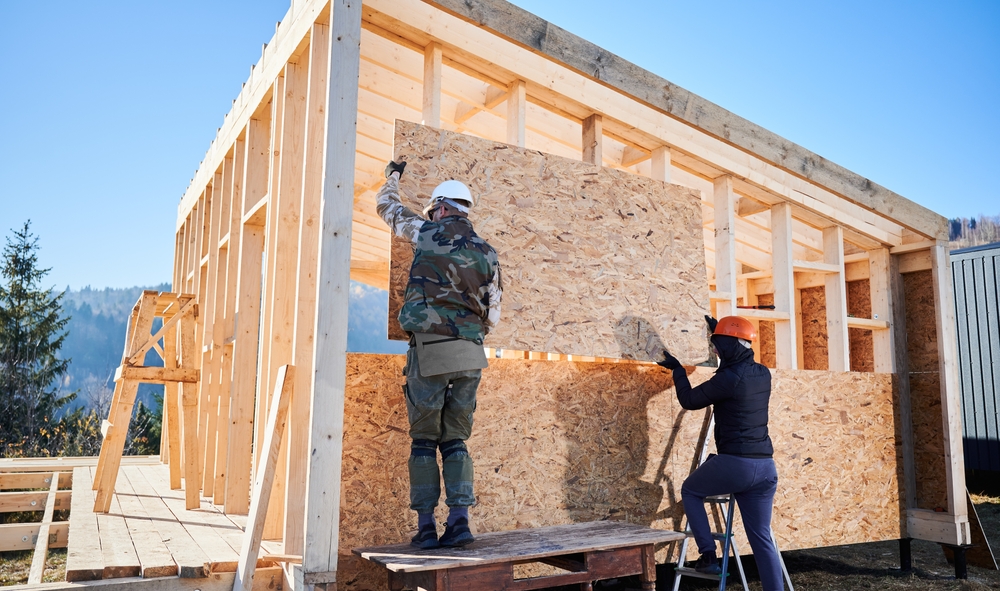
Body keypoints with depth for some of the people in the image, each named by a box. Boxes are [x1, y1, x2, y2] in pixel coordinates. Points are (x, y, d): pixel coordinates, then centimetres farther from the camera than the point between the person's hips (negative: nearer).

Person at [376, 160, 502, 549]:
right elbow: (493, 316, 13)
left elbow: (387, 207, 22)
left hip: (430, 348, -3)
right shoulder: (487, 254, 12)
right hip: (471, 355, 4)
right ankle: (459, 522, 3)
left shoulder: (428, 233, 4)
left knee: (424, 440, 4)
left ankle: (425, 528, 3)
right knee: (456, 440, 11)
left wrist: (393, 176, 41)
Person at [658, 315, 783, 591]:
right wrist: (718, 331, 37)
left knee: (690, 491, 21)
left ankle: (708, 555, 14)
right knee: (762, 539, 12)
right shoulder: (763, 374, 9)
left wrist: (677, 369, 14)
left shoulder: (728, 378, -14)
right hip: (765, 466, 7)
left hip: (734, 463, -7)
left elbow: (689, 400, 0)